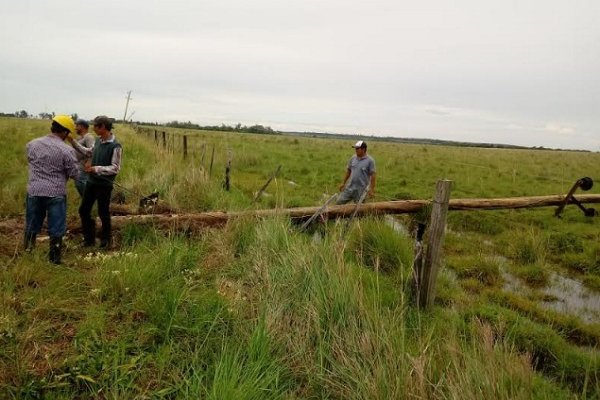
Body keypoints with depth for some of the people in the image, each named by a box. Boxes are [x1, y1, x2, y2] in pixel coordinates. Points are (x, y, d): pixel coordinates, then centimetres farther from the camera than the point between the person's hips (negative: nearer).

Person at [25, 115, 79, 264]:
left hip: (34, 191, 5)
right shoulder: (66, 150, -13)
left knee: (31, 227, 18)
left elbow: (30, 163, 18)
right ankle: (54, 260, 14)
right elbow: (75, 175, -6)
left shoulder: (32, 144, 1)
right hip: (56, 194, -4)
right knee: (56, 230, 6)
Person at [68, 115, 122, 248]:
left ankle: (106, 240, 28)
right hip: (91, 182, 7)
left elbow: (115, 168, -20)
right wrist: (73, 142, 16)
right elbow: (89, 152, 21)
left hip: (104, 185, -7)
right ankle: (89, 239, 29)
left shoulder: (115, 146, -19)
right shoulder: (98, 140, 3)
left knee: (103, 213, 7)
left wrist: (95, 169, -24)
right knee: (84, 210, 13)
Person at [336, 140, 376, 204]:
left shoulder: (370, 160, -10)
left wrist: (372, 189, -13)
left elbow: (373, 175, -11)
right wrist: (343, 183, 14)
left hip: (361, 190, -5)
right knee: (339, 202, 4)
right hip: (350, 187, 5)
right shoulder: (353, 158, 5)